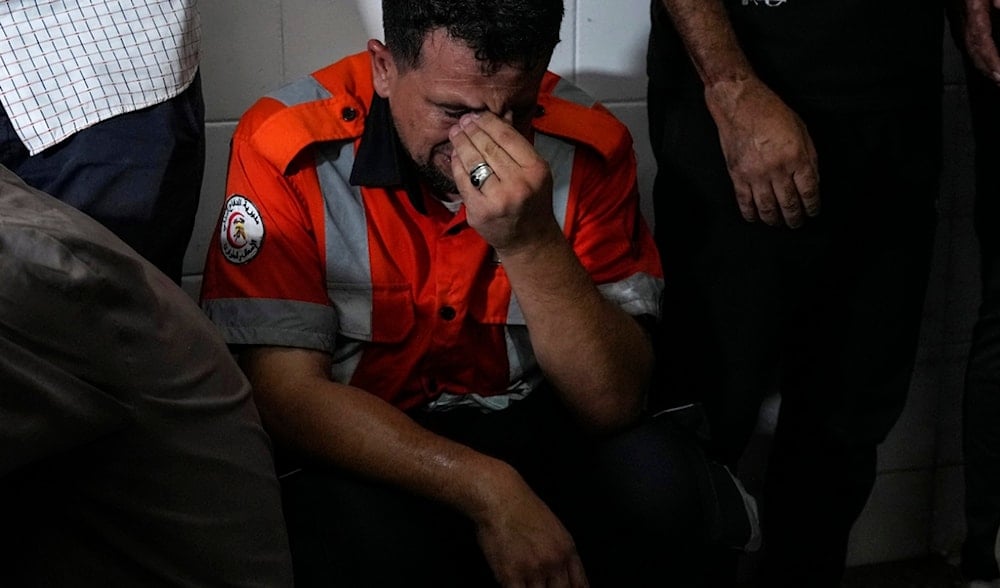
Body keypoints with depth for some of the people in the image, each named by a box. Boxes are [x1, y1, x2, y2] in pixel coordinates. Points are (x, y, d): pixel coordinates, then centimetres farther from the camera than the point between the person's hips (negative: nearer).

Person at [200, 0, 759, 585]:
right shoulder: (287, 147, -18)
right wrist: (490, 491, -30)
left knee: (657, 477, -28)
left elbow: (613, 403, -16)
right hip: (368, 447, -1)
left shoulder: (586, 143, -13)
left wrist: (532, 242, -33)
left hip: (535, 427, 2)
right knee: (374, 541, -34)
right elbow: (286, 393, -19)